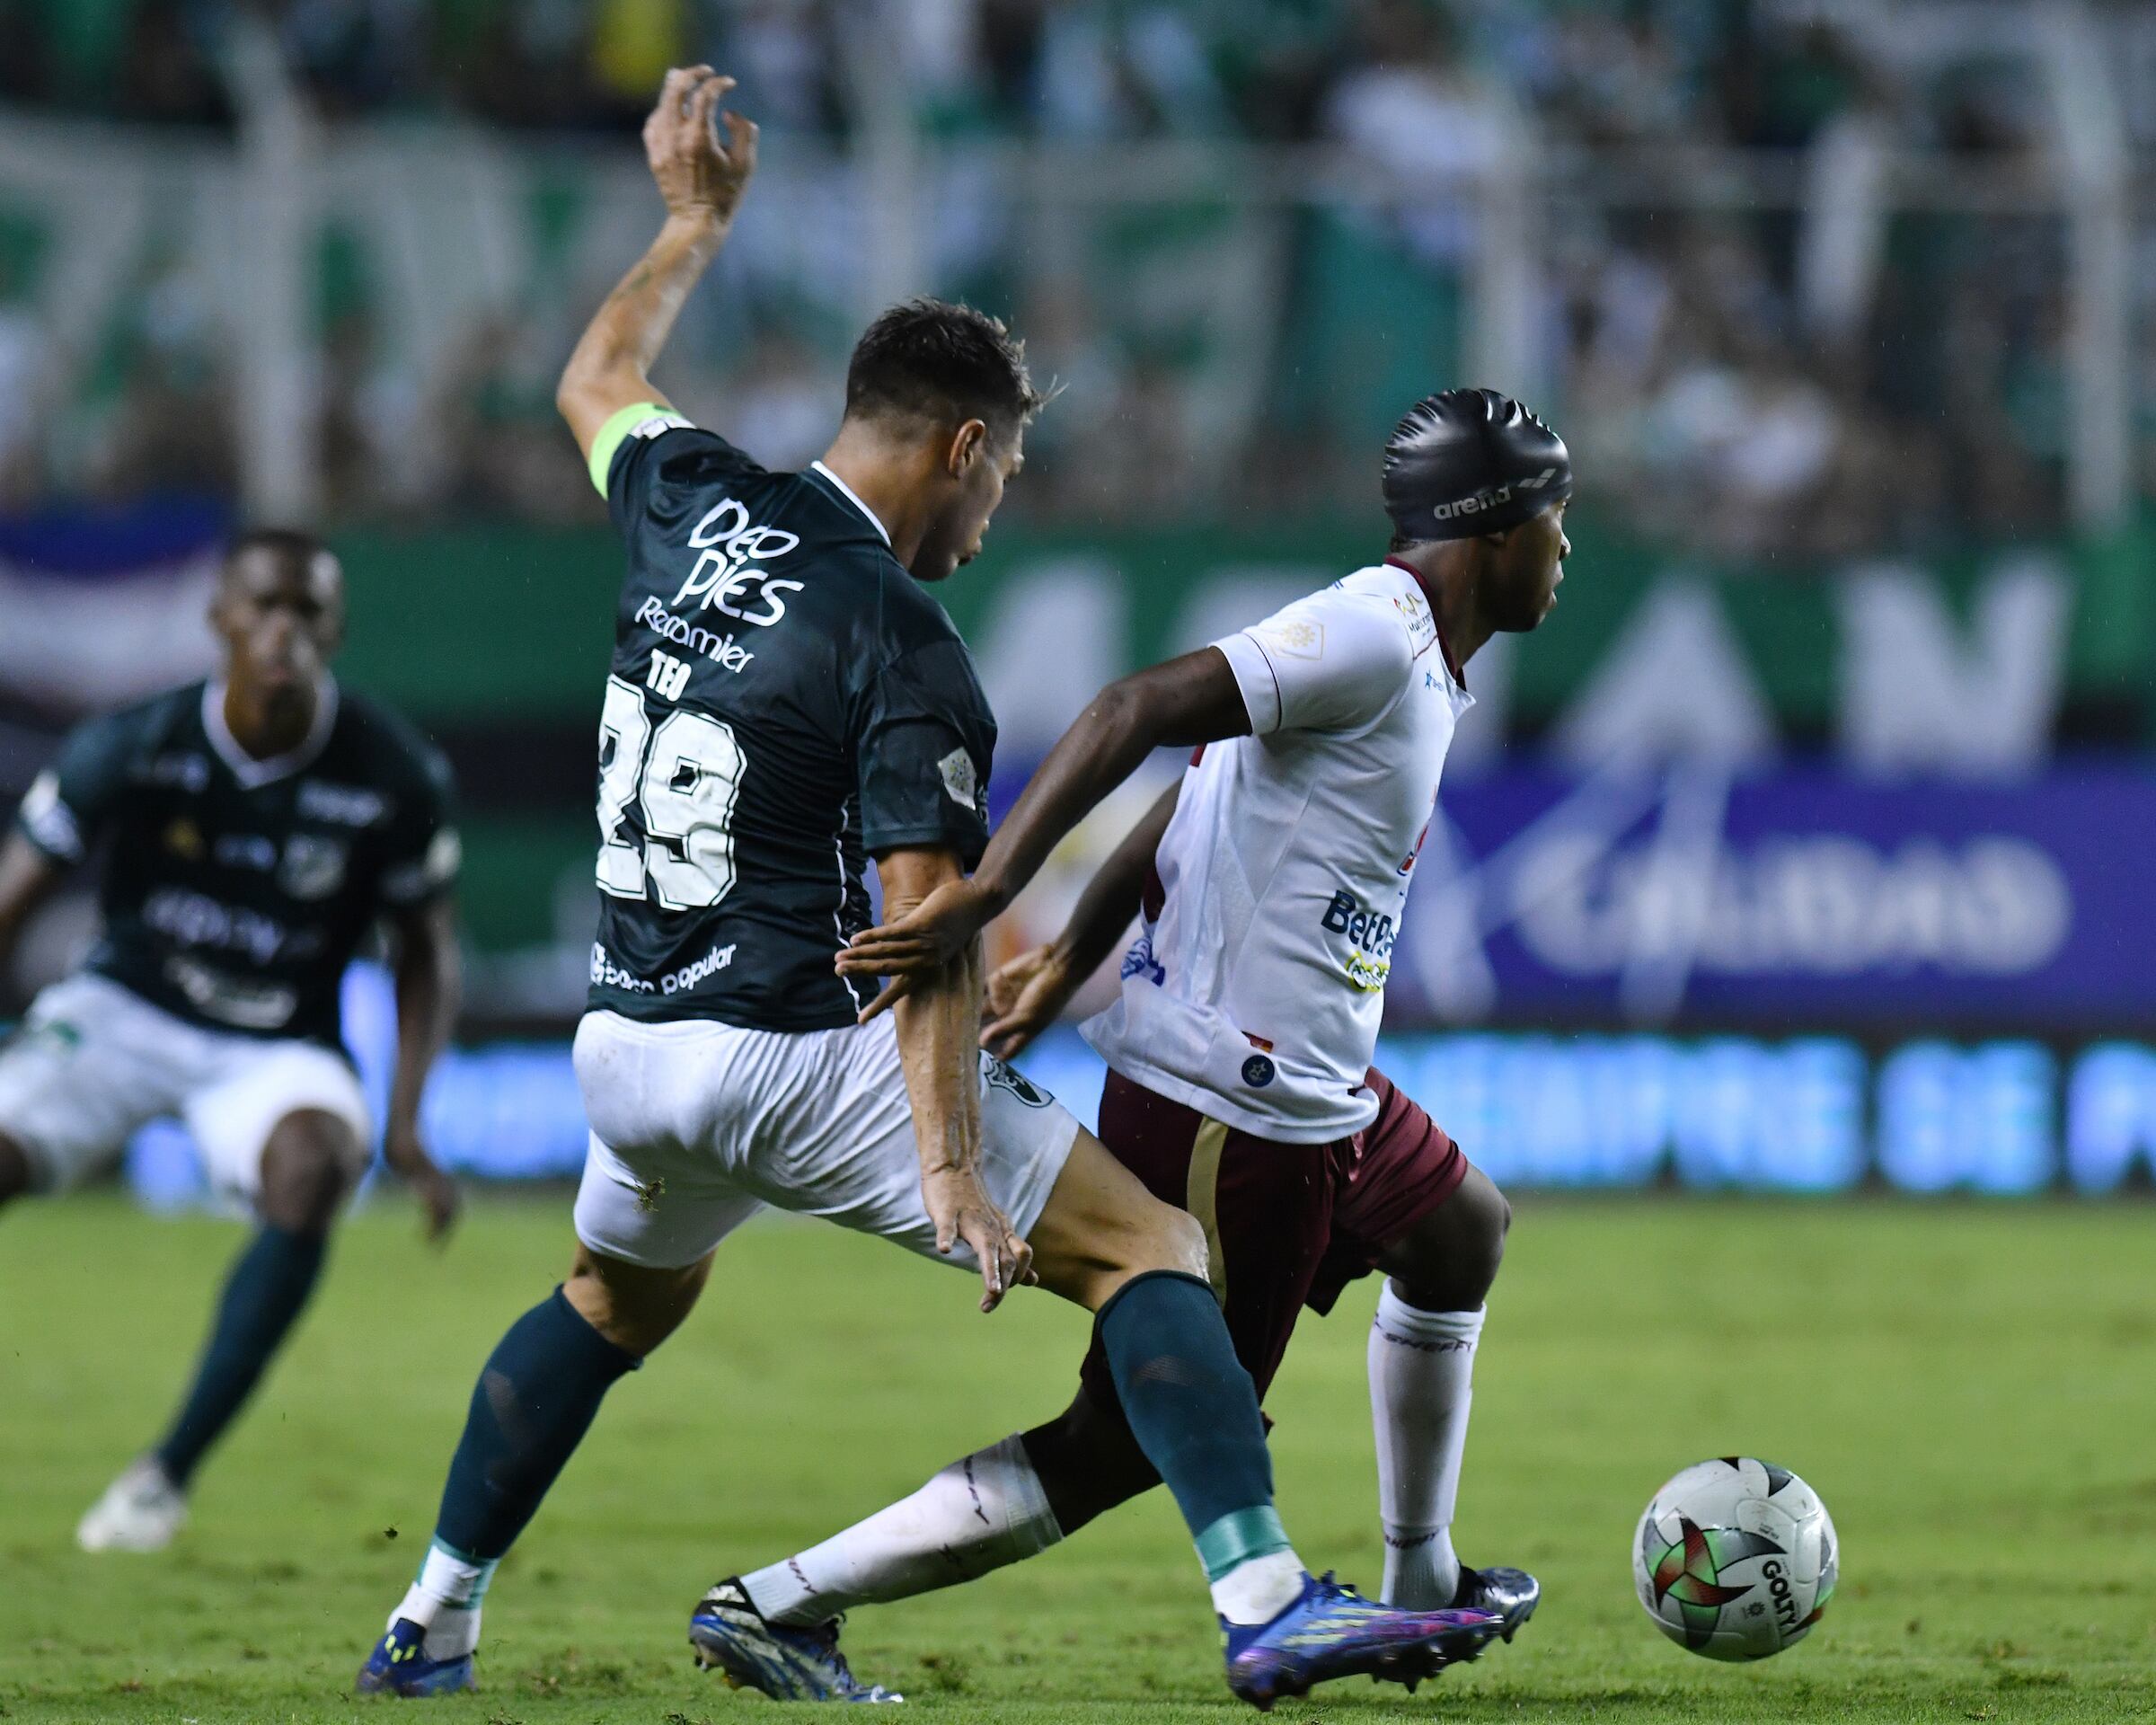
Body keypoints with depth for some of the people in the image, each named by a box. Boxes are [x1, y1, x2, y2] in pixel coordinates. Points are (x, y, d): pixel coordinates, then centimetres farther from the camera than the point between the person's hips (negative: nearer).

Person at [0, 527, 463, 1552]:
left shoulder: (394, 778, -11)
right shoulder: (131, 748, -13)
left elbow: (427, 951, 3)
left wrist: (406, 1126, -8)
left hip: (275, 1051, 0)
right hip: (119, 1015, 0)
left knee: (313, 1168, -34)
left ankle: (169, 1471, -27)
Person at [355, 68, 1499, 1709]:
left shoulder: (693, 503, 3)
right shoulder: (910, 658, -15)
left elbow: (598, 380, 27)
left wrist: (696, 221, 40)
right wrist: (952, 1169, -24)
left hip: (630, 1055, 7)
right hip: (804, 1061, -7)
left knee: (615, 1303, 34)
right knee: (1154, 1246, -5)